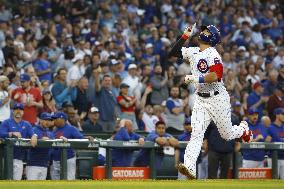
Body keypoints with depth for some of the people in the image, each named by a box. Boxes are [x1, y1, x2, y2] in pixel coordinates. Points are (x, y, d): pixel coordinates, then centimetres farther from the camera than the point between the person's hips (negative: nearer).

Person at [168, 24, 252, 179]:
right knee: (196, 133, -12)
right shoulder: (192, 52, 8)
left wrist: (194, 79, -24)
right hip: (201, 100, 5)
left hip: (218, 98, -5)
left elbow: (215, 76, -25)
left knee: (227, 135, 9)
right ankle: (189, 166, -25)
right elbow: (173, 53, 10)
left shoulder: (212, 54, -15)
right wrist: (185, 36, 4)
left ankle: (244, 129, 43)